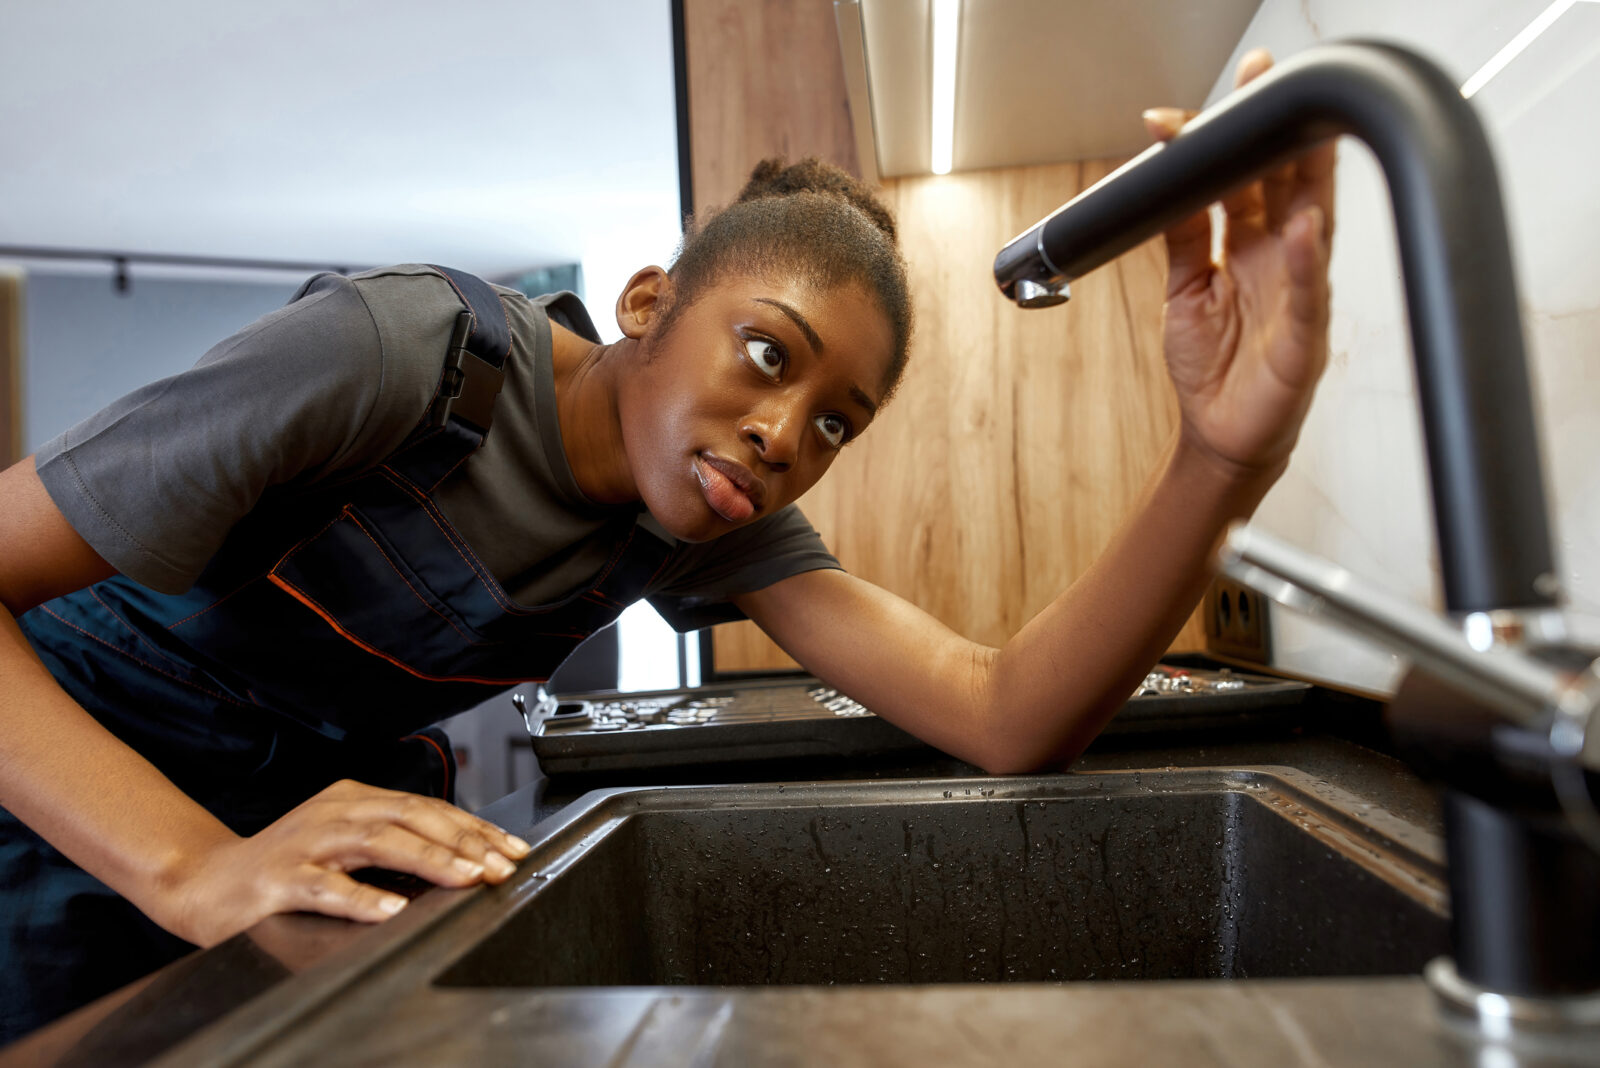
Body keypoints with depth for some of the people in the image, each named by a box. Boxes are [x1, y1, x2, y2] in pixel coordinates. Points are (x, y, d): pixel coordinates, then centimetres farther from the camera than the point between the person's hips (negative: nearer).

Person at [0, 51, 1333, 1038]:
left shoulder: (721, 531, -14)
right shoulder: (396, 352, -29)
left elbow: (1005, 716, -25)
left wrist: (1226, 455, -39)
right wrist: (198, 867, -42)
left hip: (339, 793, 4)